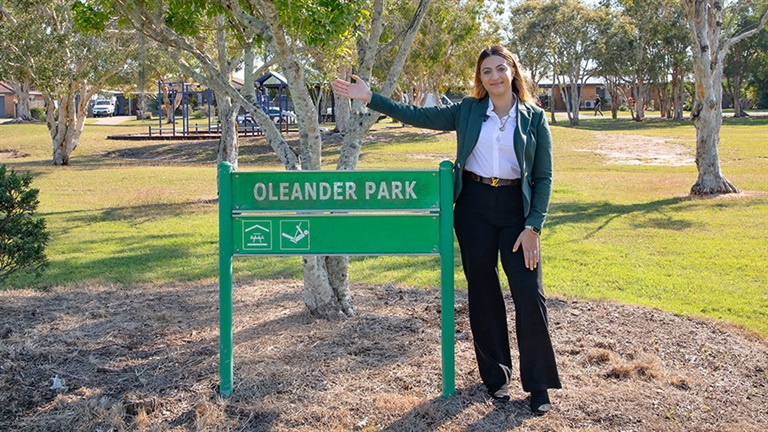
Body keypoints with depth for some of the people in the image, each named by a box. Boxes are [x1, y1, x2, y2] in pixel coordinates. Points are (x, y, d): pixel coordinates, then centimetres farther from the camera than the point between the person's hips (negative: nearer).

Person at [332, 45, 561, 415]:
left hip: (517, 210, -2)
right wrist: (369, 98, 0)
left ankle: (538, 385, 8)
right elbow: (416, 116, 5)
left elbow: (544, 177, 0)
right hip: (474, 207, 2)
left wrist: (533, 226, -8)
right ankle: (496, 376, 24)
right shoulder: (468, 111, 5)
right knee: (483, 293, 9)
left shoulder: (534, 118, 1)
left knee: (529, 295, -6)